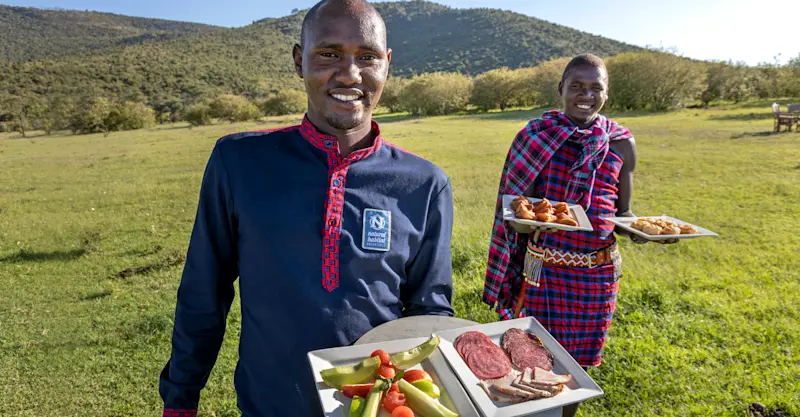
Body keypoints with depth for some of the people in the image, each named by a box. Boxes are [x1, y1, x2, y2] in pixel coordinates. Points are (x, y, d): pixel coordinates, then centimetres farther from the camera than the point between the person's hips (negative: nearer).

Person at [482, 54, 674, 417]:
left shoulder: (621, 143, 2)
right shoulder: (536, 135, -4)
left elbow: (621, 212, 7)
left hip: (597, 273, 2)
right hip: (543, 268, -1)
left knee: (577, 362, 15)